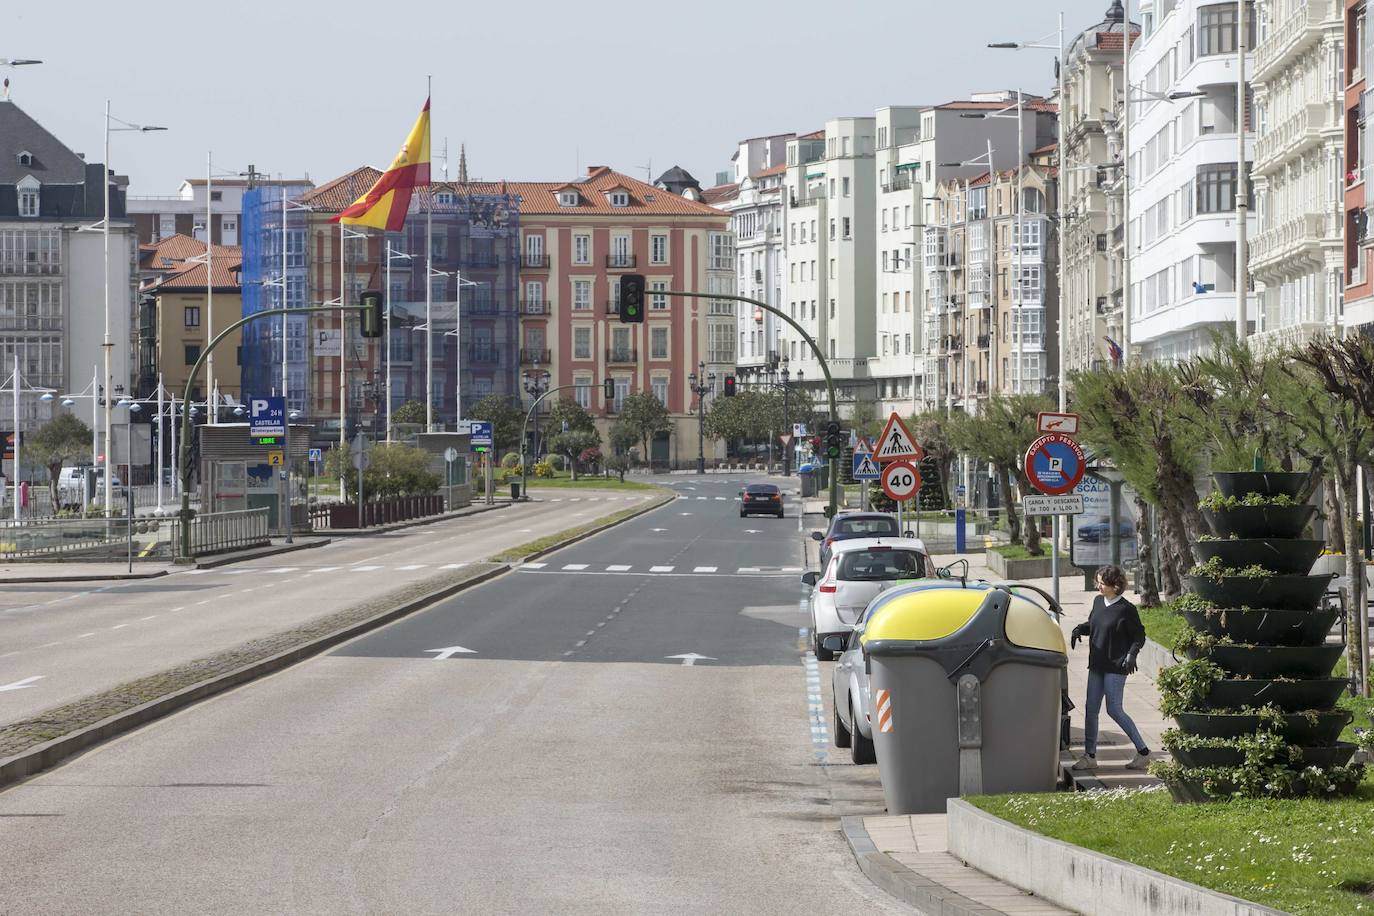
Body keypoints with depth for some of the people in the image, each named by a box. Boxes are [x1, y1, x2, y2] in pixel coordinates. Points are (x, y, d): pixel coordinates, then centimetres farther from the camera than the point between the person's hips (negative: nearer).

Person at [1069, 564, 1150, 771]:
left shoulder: (1126, 609, -13)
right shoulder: (1098, 602, 6)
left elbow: (1139, 636, -6)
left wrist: (1131, 654, -21)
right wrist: (1079, 629, 0)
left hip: (1116, 667, -7)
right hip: (1096, 665, 7)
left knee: (1114, 710, -6)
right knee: (1091, 710, 6)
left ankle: (1143, 751, 6)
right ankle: (1089, 756, 13)